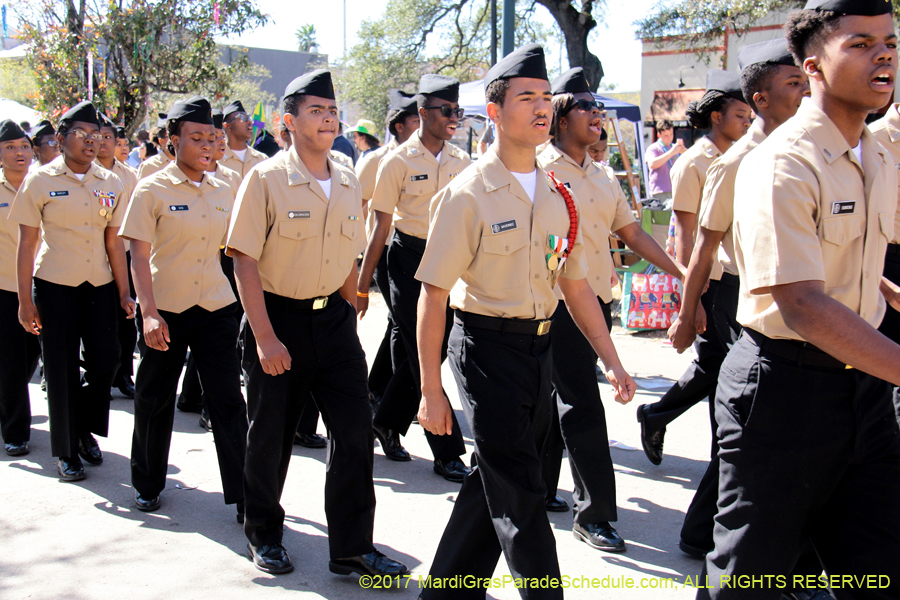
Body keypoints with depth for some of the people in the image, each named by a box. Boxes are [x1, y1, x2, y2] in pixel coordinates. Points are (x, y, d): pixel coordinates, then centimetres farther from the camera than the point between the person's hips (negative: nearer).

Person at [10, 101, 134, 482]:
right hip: (54, 286, -3)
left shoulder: (110, 183, 5)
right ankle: (67, 452, 20)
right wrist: (25, 301, -6)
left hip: (99, 285, 3)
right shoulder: (40, 182, -4)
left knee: (105, 362, 0)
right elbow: (27, 244, -3)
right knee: (62, 372, 3)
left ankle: (85, 427, 29)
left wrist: (124, 292, 5)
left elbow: (114, 242, 8)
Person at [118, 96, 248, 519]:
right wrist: (148, 313, -17)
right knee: (154, 400, 10)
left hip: (217, 309, 3)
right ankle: (147, 486, 30)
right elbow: (140, 255, -9)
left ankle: (244, 496, 5)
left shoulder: (223, 192, 7)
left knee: (228, 400, -1)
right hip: (165, 310, -2)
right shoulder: (153, 190, -5)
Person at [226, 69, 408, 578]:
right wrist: (265, 337, -17)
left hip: (333, 319, 4)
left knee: (356, 428, -1)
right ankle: (264, 535, 31)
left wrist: (349, 320, 12)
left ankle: (353, 547, 12)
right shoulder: (267, 179, -10)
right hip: (278, 319, -4)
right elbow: (245, 260, -13)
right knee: (271, 435, 8)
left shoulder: (349, 184, 6)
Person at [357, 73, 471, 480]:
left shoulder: (461, 162, 7)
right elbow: (381, 228, -4)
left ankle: (387, 424, 31)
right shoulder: (398, 162, -6)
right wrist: (361, 287, -4)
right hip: (408, 259, -5)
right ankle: (447, 454, 6)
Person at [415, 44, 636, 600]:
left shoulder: (558, 196, 7)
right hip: (487, 349, -6)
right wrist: (431, 390, -12)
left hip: (540, 347, 7)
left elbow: (577, 286, 14)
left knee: (495, 480, 15)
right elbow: (433, 296, -11)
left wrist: (612, 361, 9)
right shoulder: (468, 195, -11)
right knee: (519, 491, -4)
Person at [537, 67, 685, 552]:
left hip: (597, 300, 7)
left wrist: (684, 274, 13)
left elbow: (631, 231, 18)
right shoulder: (541, 172, -9)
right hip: (560, 303, -7)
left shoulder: (602, 177, 15)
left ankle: (540, 489, 28)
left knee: (559, 400, 15)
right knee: (582, 406, -6)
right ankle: (594, 514, 1)